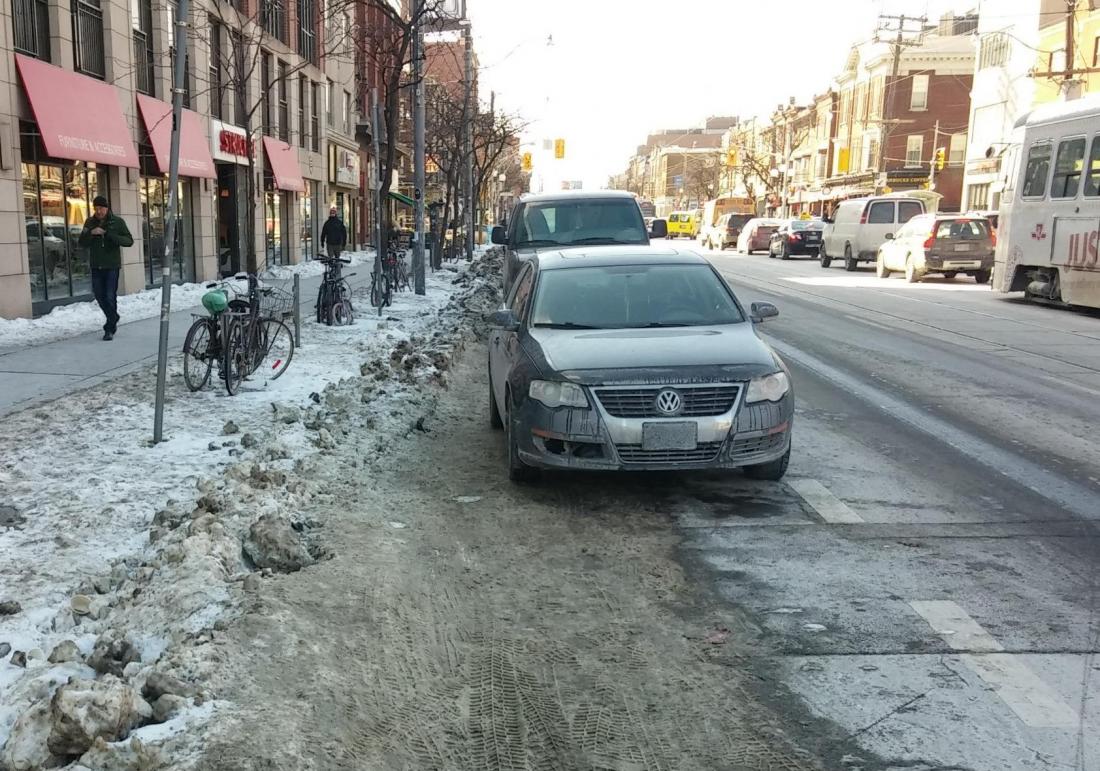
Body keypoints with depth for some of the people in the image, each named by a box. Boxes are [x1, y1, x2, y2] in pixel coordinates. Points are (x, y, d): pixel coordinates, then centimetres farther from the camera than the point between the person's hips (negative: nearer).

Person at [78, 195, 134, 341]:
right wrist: (91, 233, -17)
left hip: (112, 265, -4)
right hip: (96, 266, 4)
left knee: (110, 297, -8)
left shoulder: (117, 222, -4)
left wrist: (110, 235, -25)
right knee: (99, 296, 12)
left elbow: (129, 241, -10)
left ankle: (110, 329, -2)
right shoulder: (90, 222, 5)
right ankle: (113, 319, 35)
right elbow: (82, 243, 2)